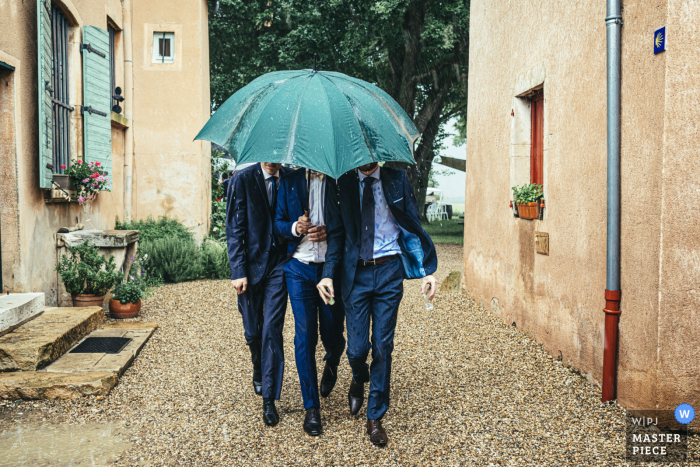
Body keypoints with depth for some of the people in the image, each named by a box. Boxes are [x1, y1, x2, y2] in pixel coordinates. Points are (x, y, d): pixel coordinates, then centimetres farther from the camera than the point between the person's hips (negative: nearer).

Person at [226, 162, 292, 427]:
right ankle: (258, 372, 43)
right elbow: (234, 230, -6)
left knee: (272, 329, -5)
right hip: (251, 265, 0)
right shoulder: (242, 180, -4)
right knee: (252, 331, 12)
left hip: (279, 264, 0)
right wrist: (238, 271, -11)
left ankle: (269, 399, 5)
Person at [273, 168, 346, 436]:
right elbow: (278, 223, 8)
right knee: (304, 336, -1)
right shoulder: (290, 180, 7)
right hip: (300, 267, 1)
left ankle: (331, 365, 44)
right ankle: (311, 407, 11)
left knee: (332, 333, 5)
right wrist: (295, 228, -14)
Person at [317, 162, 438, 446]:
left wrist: (427, 270, -5)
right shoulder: (342, 184, 3)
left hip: (389, 271, 0)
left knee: (383, 346, 4)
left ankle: (375, 417, 20)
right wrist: (328, 273, -8)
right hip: (356, 272, 0)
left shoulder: (396, 179, 2)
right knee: (358, 347, -2)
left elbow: (413, 226, 3)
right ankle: (359, 380, 36)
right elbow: (336, 233, 4)